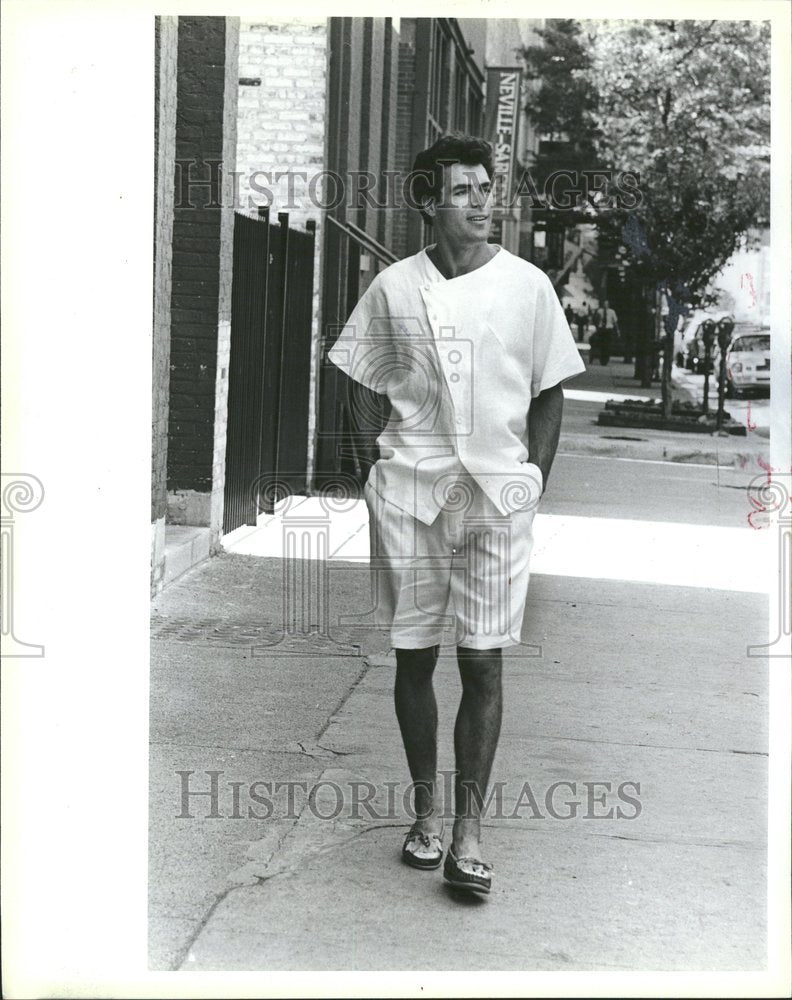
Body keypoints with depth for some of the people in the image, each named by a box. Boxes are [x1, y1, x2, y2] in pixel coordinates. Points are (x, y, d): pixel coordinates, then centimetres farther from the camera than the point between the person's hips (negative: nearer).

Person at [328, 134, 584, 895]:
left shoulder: (527, 285, 2)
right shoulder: (394, 287, 3)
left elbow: (549, 395, 8)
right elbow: (367, 384, 13)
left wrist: (534, 481, 1)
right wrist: (386, 460, 3)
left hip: (497, 495, -1)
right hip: (409, 491, 1)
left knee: (483, 662, -2)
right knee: (414, 655, 7)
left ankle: (468, 830, 5)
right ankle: (426, 811, 22)